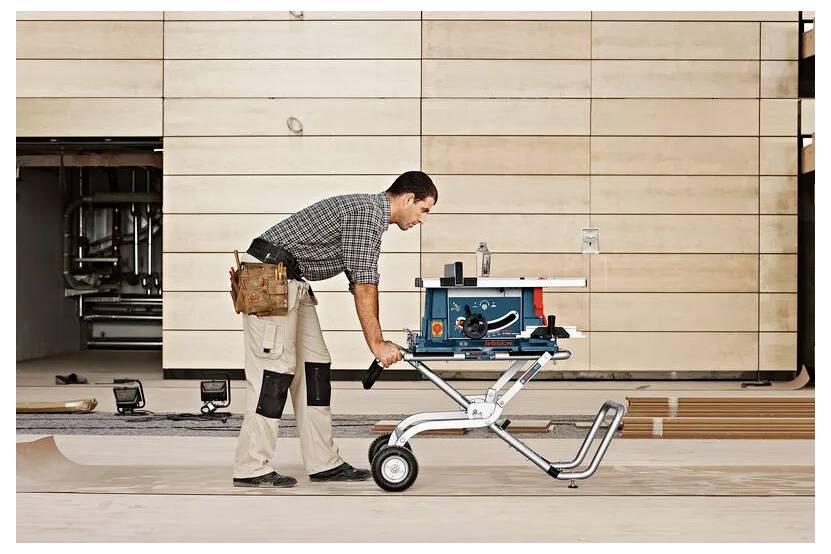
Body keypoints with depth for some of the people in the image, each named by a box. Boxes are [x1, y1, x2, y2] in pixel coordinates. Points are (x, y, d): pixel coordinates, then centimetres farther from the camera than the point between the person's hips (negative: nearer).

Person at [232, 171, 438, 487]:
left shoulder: (372, 218, 19)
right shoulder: (367, 211, -14)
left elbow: (361, 284, 20)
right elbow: (364, 285, -19)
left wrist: (379, 341, 15)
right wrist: (377, 343, -17)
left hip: (292, 282, 11)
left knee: (314, 365, 8)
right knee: (276, 369, -11)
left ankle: (324, 463, 9)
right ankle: (251, 469, -7)